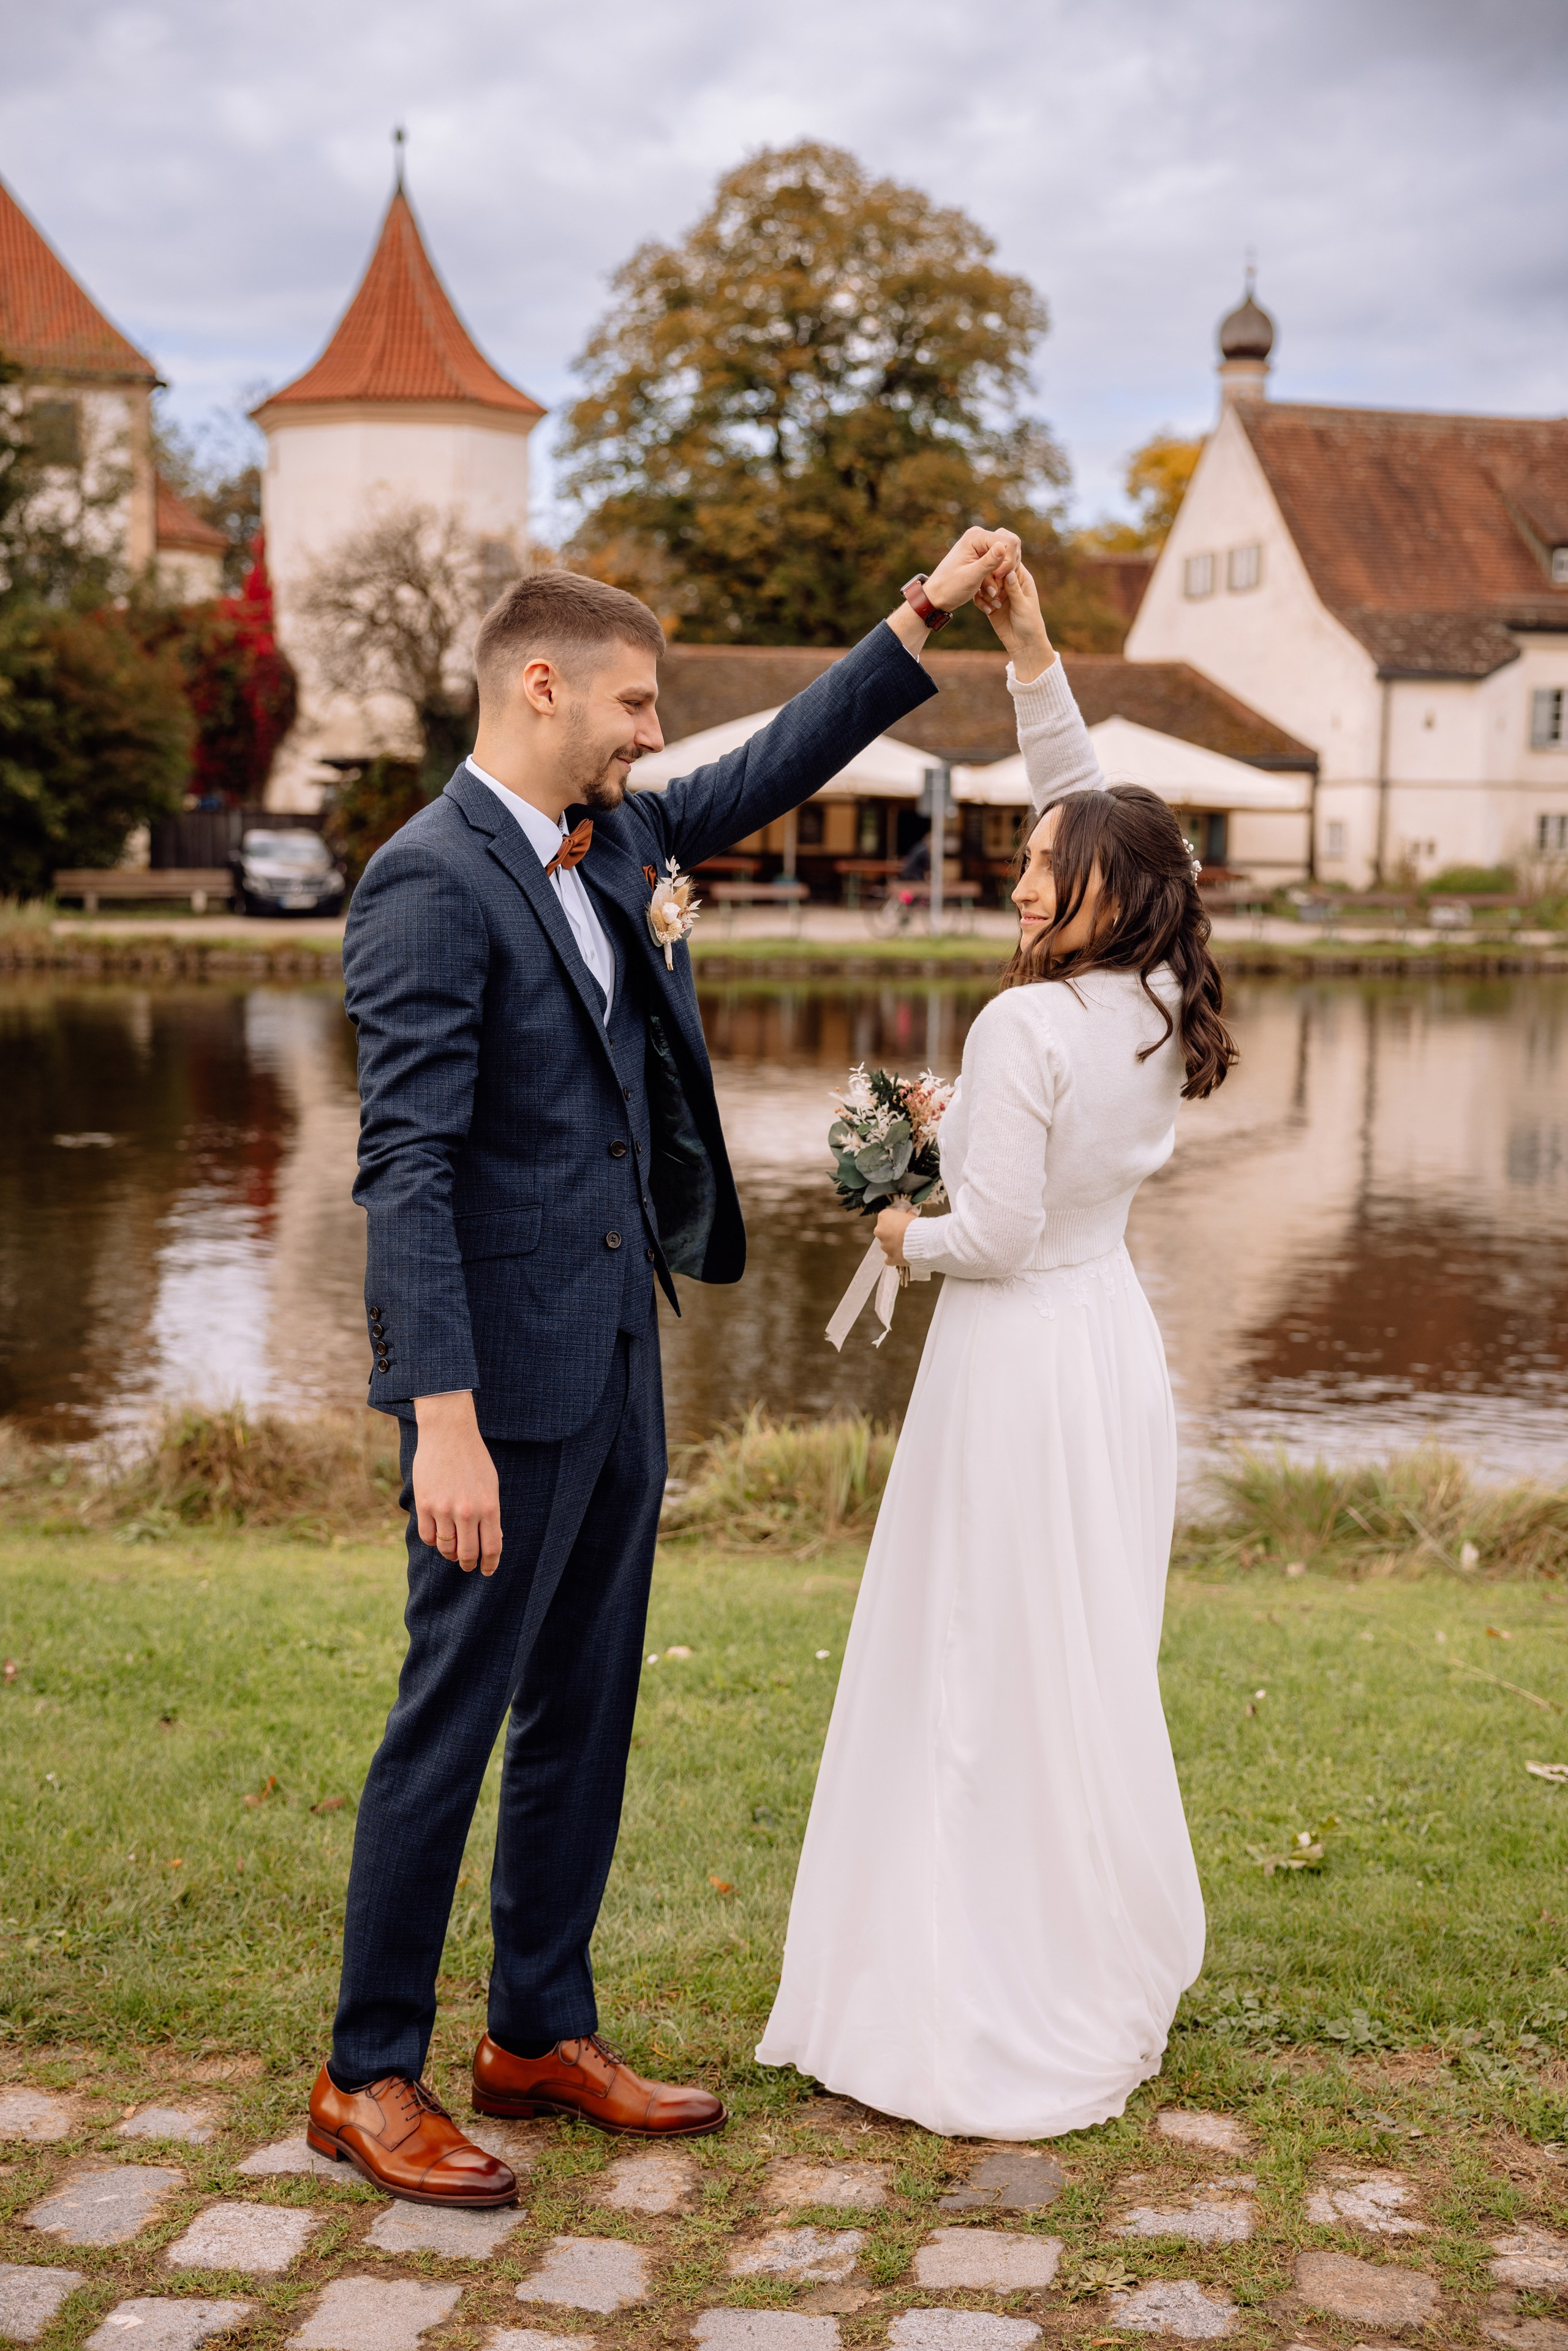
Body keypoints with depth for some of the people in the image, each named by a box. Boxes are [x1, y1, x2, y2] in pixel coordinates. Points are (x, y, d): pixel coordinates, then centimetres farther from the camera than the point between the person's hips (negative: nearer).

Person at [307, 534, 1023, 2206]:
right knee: (452, 1718, 1)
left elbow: (773, 772, 23)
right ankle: (369, 2078, 15)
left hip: (616, 1354, 9)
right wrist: (441, 1420, -26)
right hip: (507, 1375, -9)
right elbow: (406, 1170, -22)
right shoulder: (432, 886, -16)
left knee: (583, 1712, 15)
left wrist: (924, 615, 16)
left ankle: (540, 2036, 29)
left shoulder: (614, 836, 10)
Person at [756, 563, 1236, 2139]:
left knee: (992, 1672, 1)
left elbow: (998, 1232, -21)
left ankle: (1009, 2025, 9)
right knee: (1092, 1666, 17)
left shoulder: (1029, 1024, -19)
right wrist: (1033, 659, 10)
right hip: (1113, 1344, 8)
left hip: (1019, 1352, -8)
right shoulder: (1158, 1005, 3)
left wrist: (909, 1235, 0)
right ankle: (1109, 1980, 28)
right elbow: (1092, 815, 13)